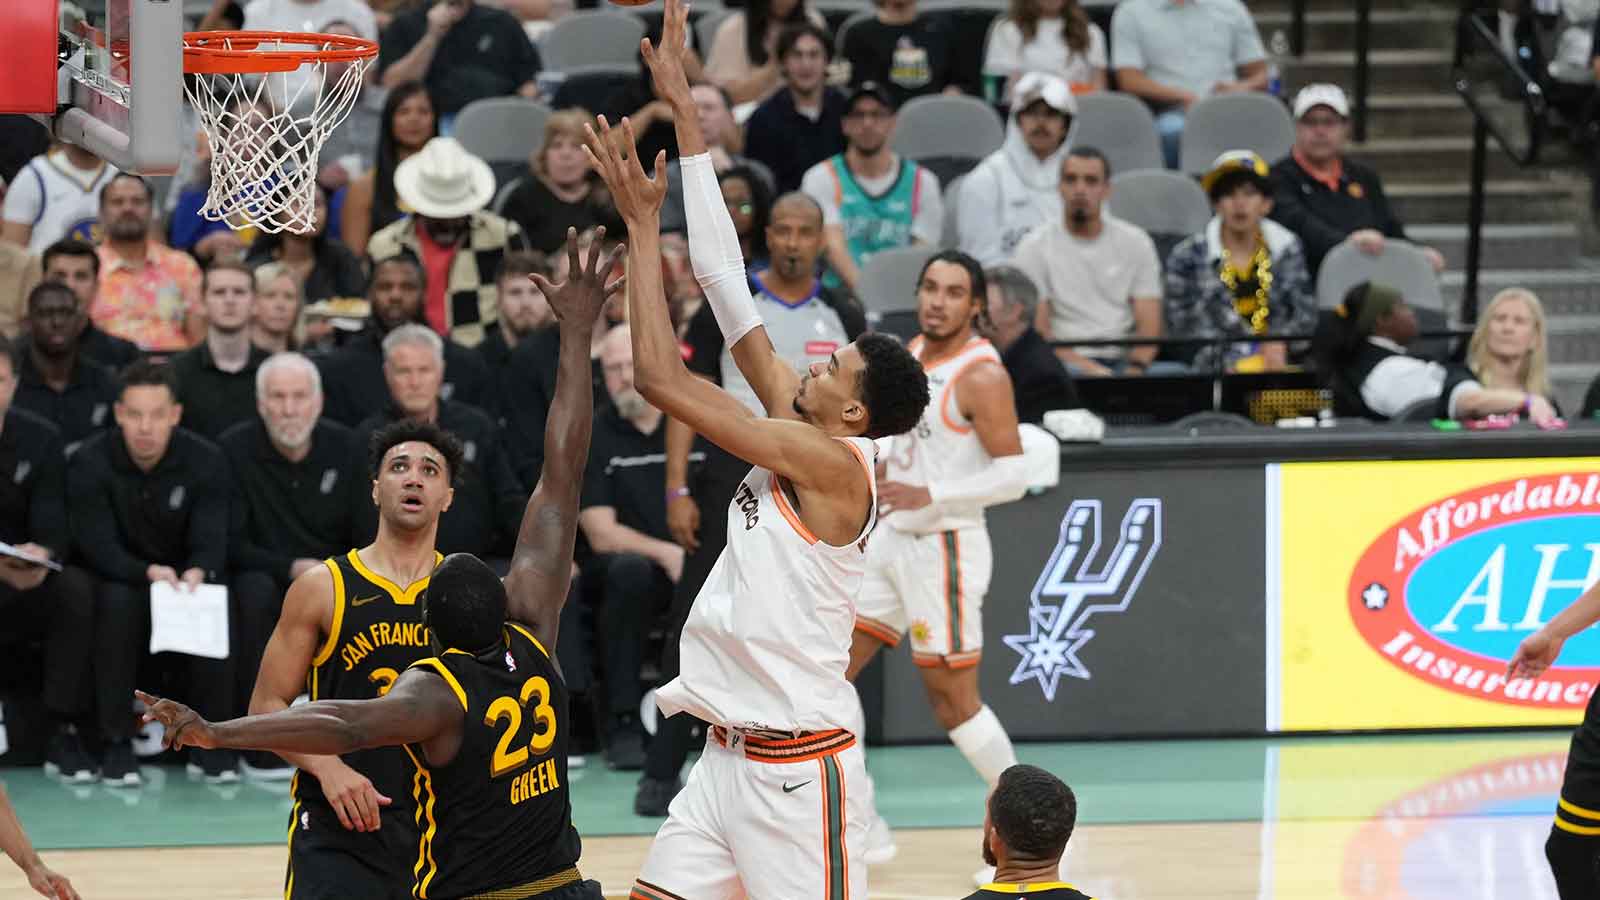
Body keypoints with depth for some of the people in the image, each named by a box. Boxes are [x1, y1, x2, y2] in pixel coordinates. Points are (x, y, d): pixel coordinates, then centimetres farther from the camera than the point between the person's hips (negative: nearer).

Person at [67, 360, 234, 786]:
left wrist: (198, 573, -41)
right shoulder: (88, 463, -13)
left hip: (185, 579, 1)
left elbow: (210, 541, -16)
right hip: (118, 579, -1)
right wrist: (149, 573, -40)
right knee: (117, 600, -35)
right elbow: (97, 547, -20)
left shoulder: (205, 461, -9)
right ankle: (116, 742, -28)